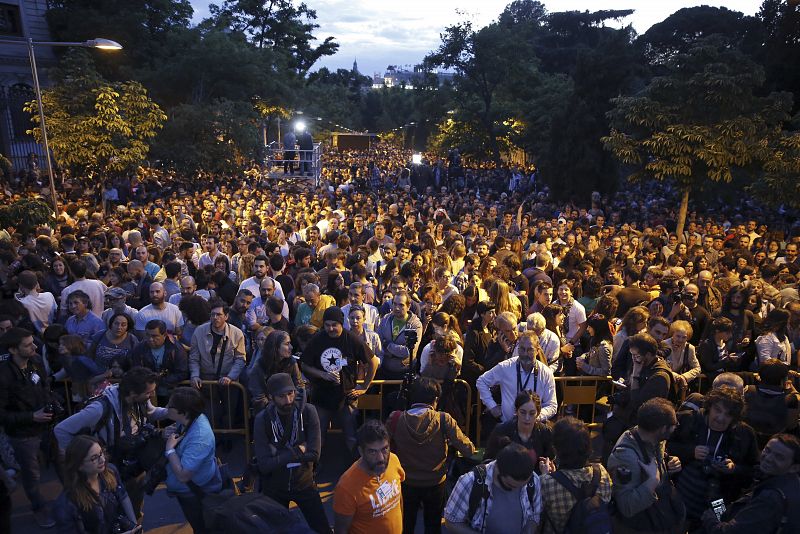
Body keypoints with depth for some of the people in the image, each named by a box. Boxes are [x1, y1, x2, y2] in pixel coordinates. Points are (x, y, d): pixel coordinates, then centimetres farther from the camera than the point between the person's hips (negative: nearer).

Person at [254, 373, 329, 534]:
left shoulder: (308, 412, -17)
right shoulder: (262, 419, -18)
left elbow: (314, 454, -21)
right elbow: (265, 465, -21)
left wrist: (280, 455, -23)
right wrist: (297, 451, -22)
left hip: (304, 483, 0)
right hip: (274, 487, 0)